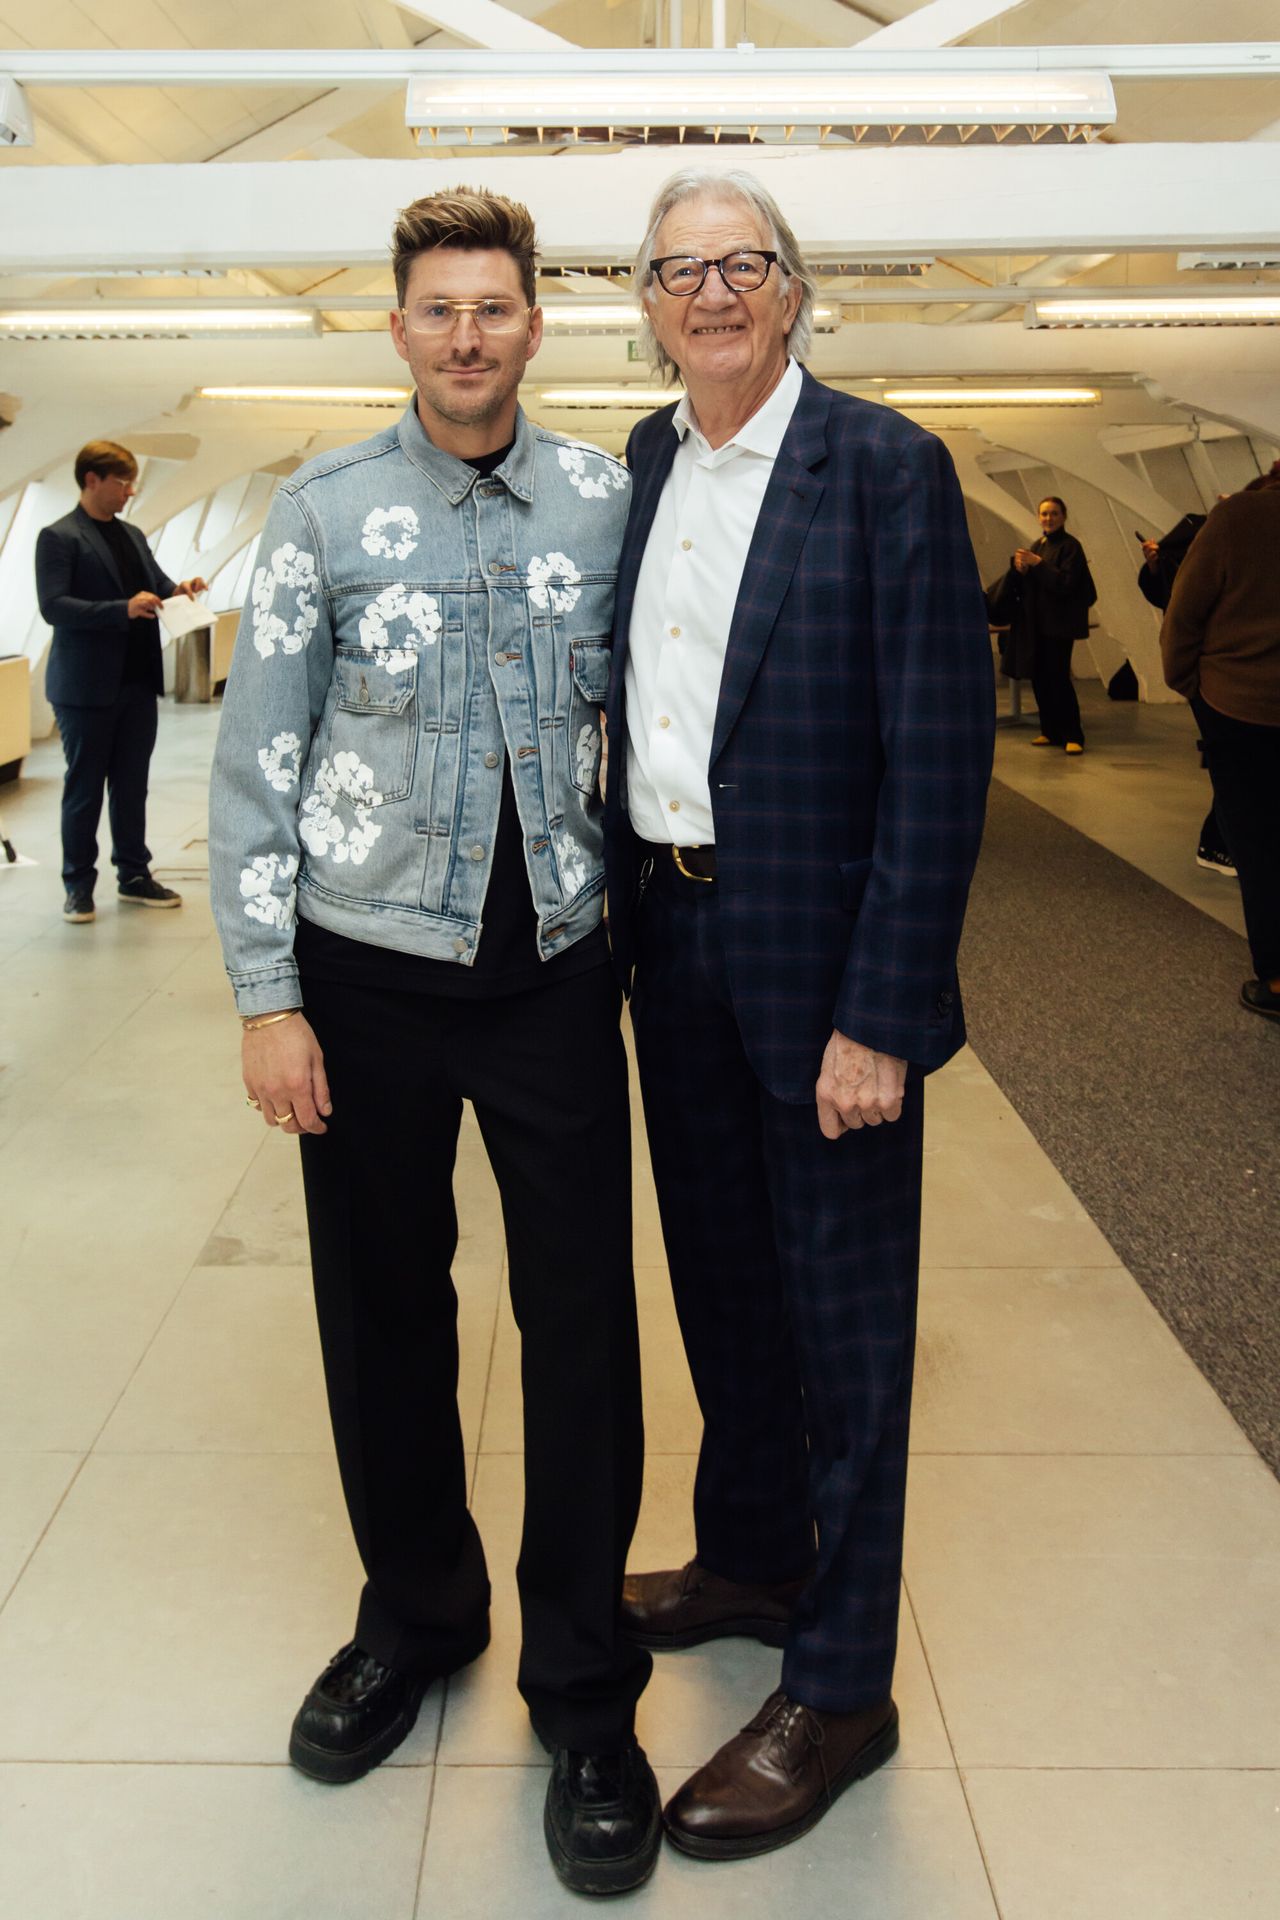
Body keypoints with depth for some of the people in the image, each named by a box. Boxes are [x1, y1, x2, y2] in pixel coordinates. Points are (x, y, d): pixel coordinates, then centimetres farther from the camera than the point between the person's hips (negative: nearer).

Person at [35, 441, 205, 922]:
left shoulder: (132, 535, 14)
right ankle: (79, 884, 12)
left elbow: (155, 584, 19)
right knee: (84, 787, 3)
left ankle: (134, 876, 21)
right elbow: (53, 606, -19)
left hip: (138, 682, 7)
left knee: (132, 783, 12)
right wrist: (123, 610, -28)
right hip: (87, 686, -7)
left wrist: (176, 590, -6)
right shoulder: (58, 537, -10)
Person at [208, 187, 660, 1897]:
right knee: (382, 1308, 11)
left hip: (556, 969, 0)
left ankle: (584, 1695, 21)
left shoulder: (606, 501, 3)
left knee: (583, 1321, 1)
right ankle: (415, 1614, 36)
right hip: (370, 971, 0)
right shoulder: (328, 510, 0)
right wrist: (266, 999, -6)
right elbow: (257, 760, -1)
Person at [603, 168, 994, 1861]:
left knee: (842, 1321, 6)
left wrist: (879, 1015, -19)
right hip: (672, 943, 6)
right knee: (722, 1280, 20)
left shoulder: (886, 468, -11)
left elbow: (941, 754, -15)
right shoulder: (645, 466, 9)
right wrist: (625, 900, 7)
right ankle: (749, 1560, 43)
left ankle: (841, 1689, 24)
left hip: (818, 958, -6)